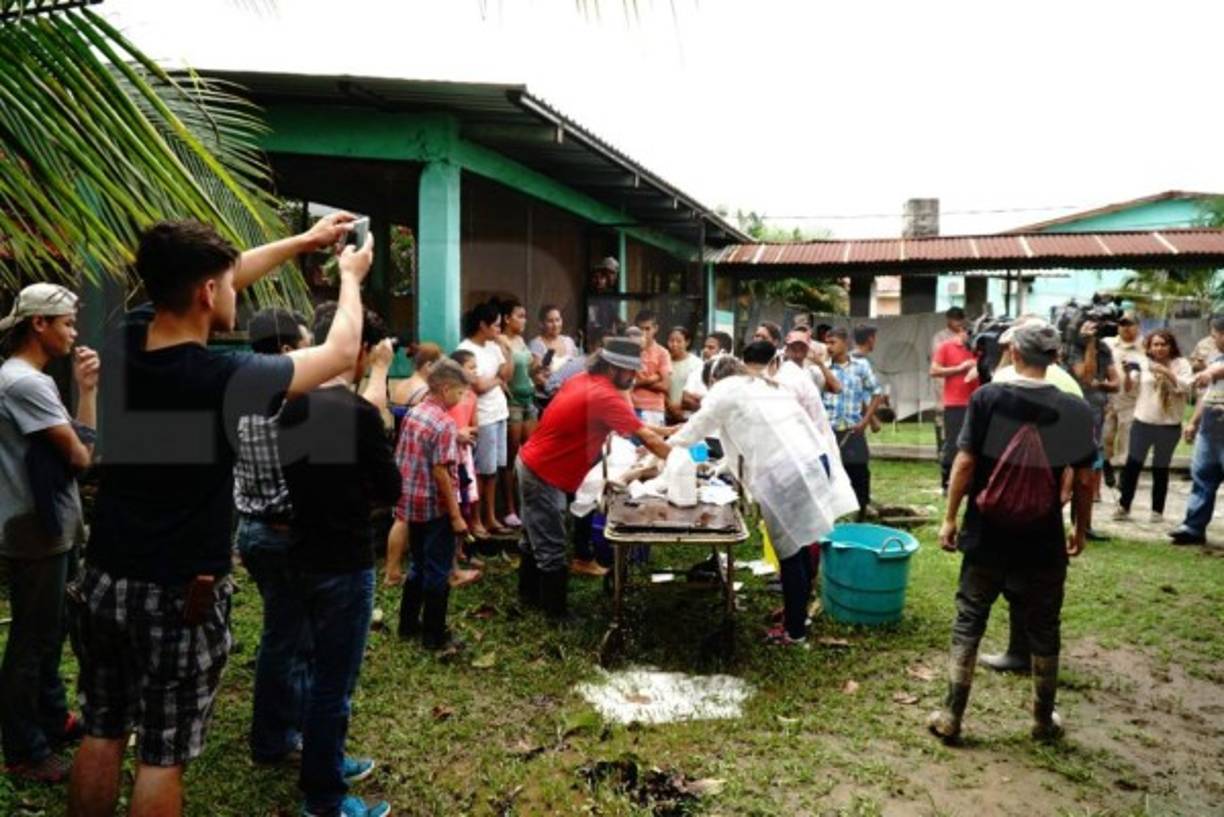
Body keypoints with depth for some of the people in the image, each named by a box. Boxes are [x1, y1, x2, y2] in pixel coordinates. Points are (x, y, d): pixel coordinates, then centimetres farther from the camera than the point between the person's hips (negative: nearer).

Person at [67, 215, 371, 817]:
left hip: (103, 581, 6)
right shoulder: (227, 380, -23)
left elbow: (195, 283, 11)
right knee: (162, 756, 8)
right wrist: (350, 276, 10)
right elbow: (341, 352, -9)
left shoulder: (122, 343, -5)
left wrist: (304, 241, 18)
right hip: (180, 596, -6)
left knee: (100, 735, 20)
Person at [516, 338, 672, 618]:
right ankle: (556, 611, 12)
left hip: (534, 464, 10)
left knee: (537, 537, 22)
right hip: (543, 474, -10)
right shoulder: (604, 397, -24)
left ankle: (530, 593, 37)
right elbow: (648, 439, -22)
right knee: (551, 547, 1)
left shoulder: (584, 381, 4)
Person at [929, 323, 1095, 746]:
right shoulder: (1074, 410, -6)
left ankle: (950, 717, 15)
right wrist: (1081, 529, 12)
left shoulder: (987, 398, -9)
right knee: (1043, 631, 17)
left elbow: (965, 462, -10)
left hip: (986, 536, -1)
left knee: (968, 624, 10)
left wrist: (950, 518, -1)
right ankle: (1044, 719, 31)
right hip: (1042, 540, 1)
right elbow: (1084, 479, -2)